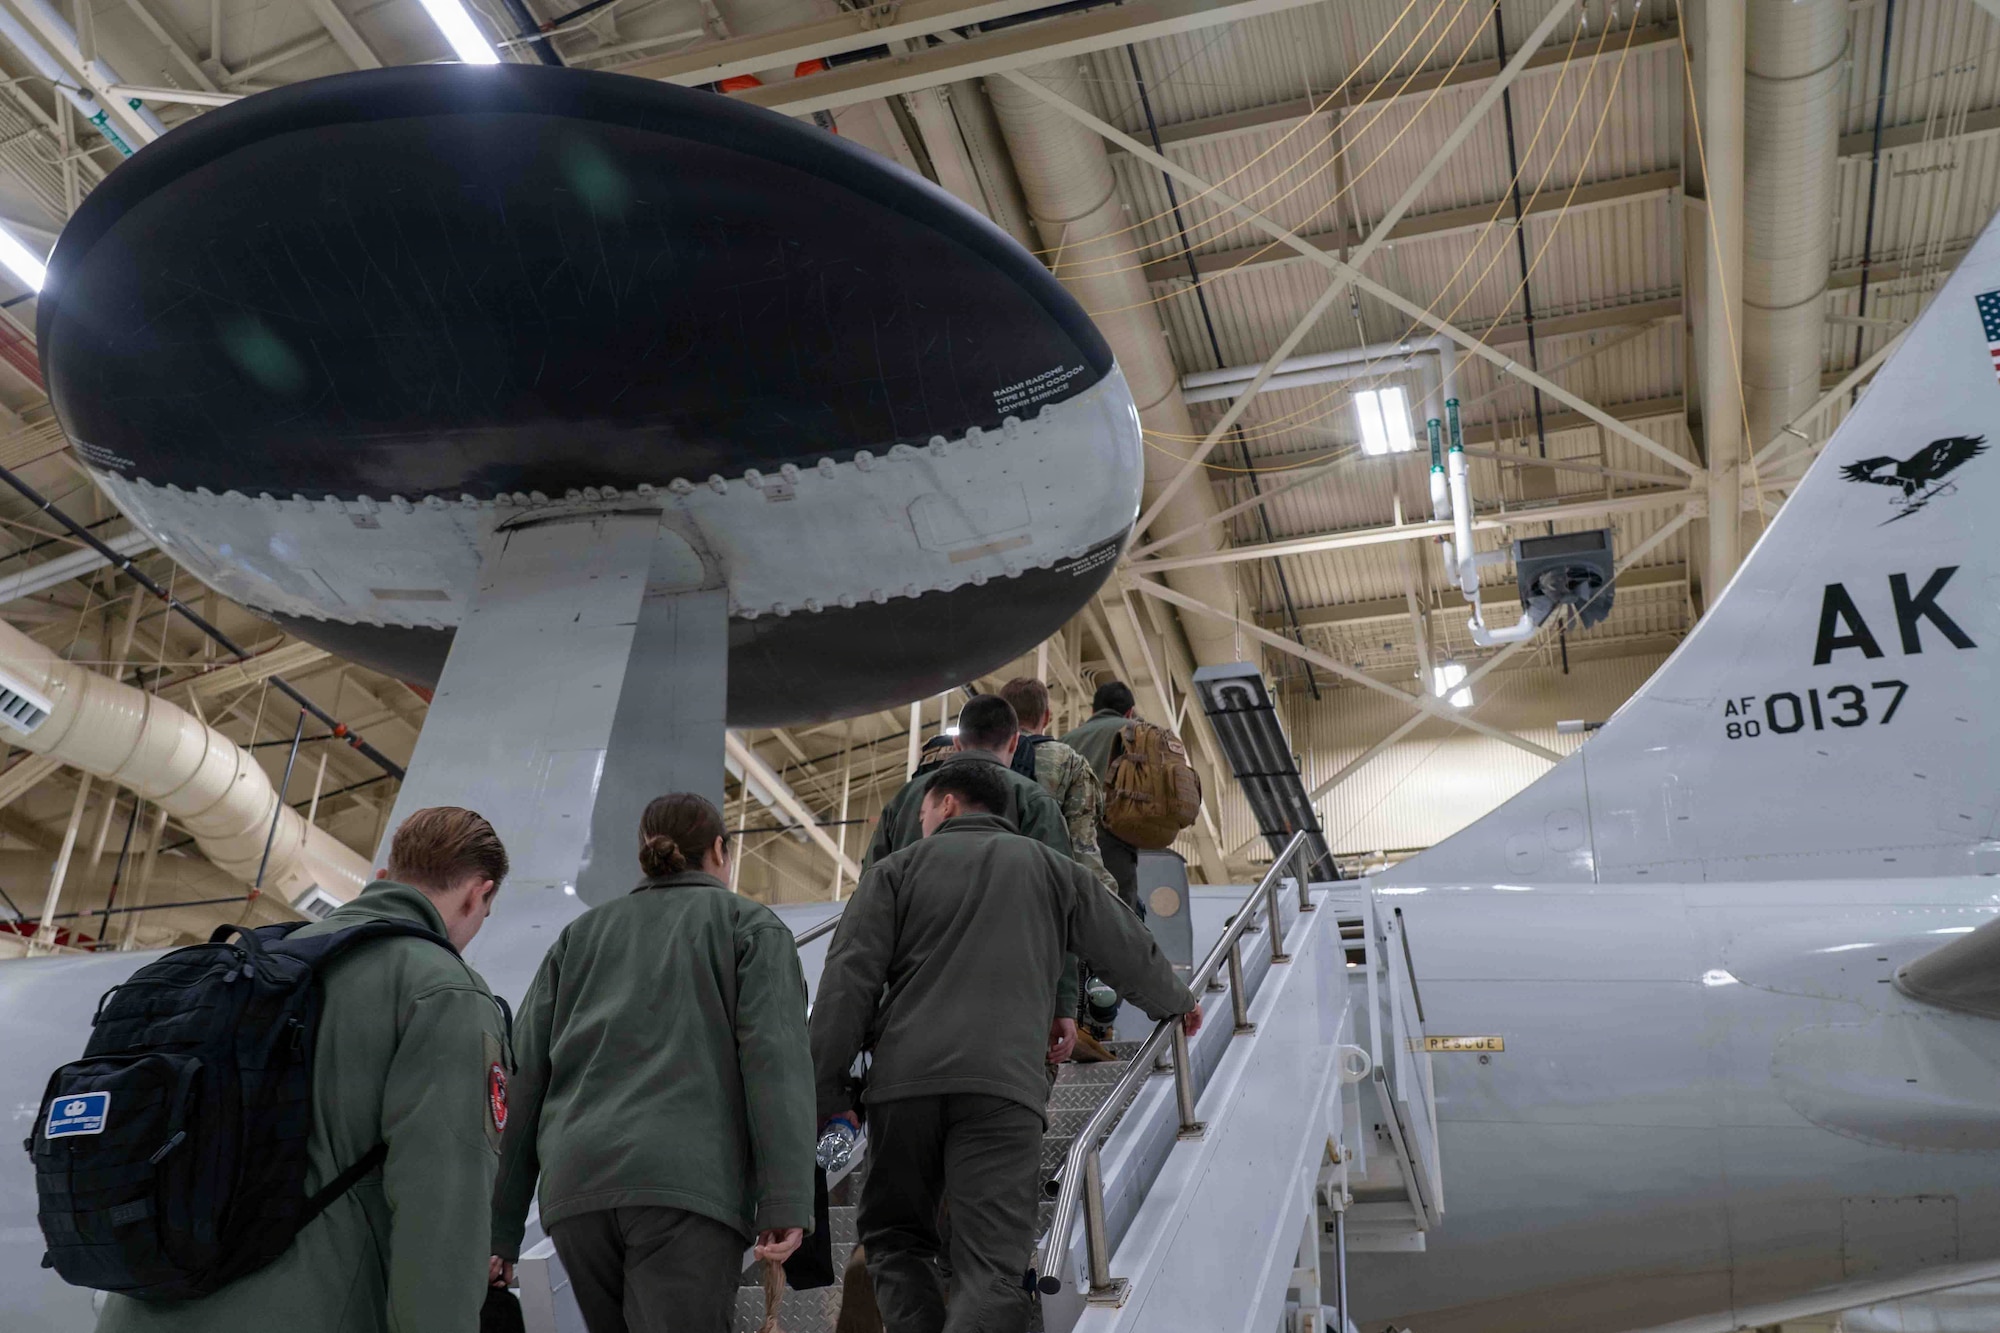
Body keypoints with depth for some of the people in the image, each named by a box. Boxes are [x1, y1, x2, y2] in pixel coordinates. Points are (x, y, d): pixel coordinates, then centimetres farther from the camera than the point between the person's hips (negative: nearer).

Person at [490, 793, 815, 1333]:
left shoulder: (582, 933, 23)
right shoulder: (751, 925, 12)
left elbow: (524, 1077, 15)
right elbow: (775, 1058, -4)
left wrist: (501, 1226, 15)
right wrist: (786, 1202, -11)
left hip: (576, 1187, 5)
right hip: (687, 1183, -4)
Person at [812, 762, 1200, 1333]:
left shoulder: (897, 868, 14)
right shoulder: (1051, 869, 19)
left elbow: (848, 983, 3)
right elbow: (1130, 949, 26)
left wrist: (829, 1093, 3)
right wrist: (1176, 1002, 46)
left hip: (905, 1078, 0)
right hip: (1004, 1083, 0)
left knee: (895, 1239, 18)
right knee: (993, 1266, -4)